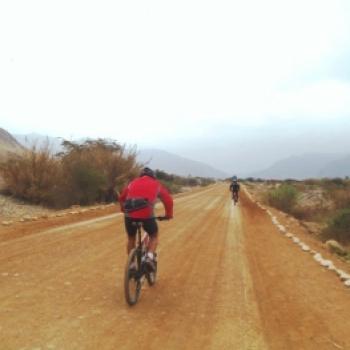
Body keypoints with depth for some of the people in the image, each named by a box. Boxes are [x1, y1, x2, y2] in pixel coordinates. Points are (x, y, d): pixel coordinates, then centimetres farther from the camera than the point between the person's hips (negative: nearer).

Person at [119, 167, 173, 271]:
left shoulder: (133, 182, 25)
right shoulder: (156, 184, 20)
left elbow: (121, 198, 27)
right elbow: (168, 200, 16)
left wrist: (124, 210, 43)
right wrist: (169, 214, 29)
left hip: (130, 214, 3)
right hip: (146, 214, -2)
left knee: (131, 239, 25)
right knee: (154, 236, 23)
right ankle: (149, 257, 2)